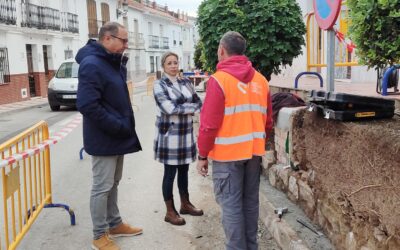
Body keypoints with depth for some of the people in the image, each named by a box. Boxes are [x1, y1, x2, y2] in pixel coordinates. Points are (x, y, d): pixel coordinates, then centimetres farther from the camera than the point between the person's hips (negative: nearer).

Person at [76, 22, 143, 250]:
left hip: (117, 136, 9)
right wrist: (119, 127, -22)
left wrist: (123, 126, 3)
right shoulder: (92, 65, -19)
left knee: (113, 183, 18)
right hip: (104, 139, -9)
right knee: (102, 186, 2)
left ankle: (115, 224, 32)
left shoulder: (113, 62, 11)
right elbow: (87, 105, -27)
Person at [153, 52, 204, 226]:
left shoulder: (186, 82, 9)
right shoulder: (159, 85, -7)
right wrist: (191, 107, -11)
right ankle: (170, 212, 13)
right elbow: (170, 108, -19)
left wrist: (181, 108, -12)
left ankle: (185, 204, 30)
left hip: (186, 133, 5)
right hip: (169, 134, -5)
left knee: (184, 170, 15)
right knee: (170, 173, 2)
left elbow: (198, 103, 5)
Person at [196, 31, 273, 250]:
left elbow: (209, 124, -13)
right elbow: (267, 121, 10)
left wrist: (202, 155, -4)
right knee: (250, 202, 15)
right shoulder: (260, 80, 6)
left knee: (231, 205, 2)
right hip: (254, 151, 6)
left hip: (227, 153, -6)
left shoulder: (219, 79, -11)